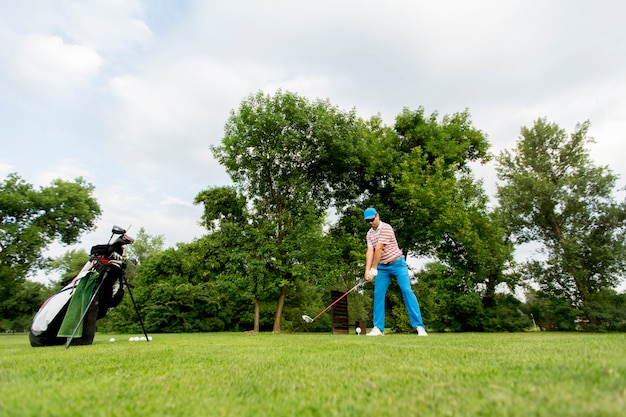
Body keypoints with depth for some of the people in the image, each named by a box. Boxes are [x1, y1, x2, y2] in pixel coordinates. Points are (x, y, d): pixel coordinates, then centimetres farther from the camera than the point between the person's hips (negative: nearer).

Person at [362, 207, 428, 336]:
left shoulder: (386, 228, -17)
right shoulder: (369, 234, 4)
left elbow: (379, 249, -20)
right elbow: (369, 251, -6)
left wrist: (373, 268, -20)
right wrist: (367, 270, -18)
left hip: (397, 263, -6)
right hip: (382, 267, 6)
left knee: (406, 290, -13)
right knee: (378, 294, 0)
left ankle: (419, 326, -9)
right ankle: (378, 328, 5)